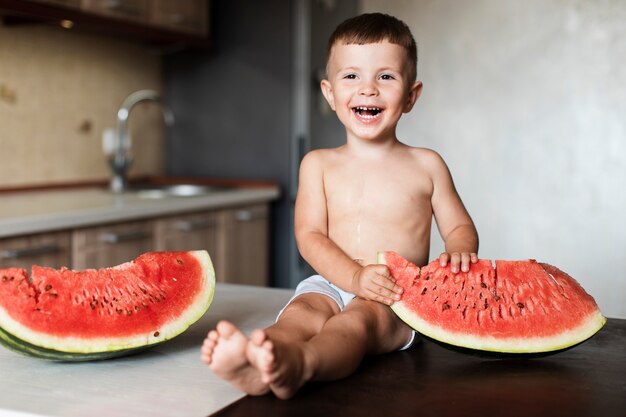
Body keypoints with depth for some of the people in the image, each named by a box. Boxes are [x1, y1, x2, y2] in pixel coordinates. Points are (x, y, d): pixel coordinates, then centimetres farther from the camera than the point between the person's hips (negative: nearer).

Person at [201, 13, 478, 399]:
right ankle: (258, 367, -63)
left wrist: (458, 253, -12)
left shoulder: (426, 165, 10)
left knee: (359, 318, -35)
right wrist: (356, 277, -19)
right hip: (332, 285, 2)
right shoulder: (319, 164, 11)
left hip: (398, 299, -2)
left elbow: (460, 227, 15)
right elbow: (310, 236, 1)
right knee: (302, 311, -31)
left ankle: (298, 364, -67)